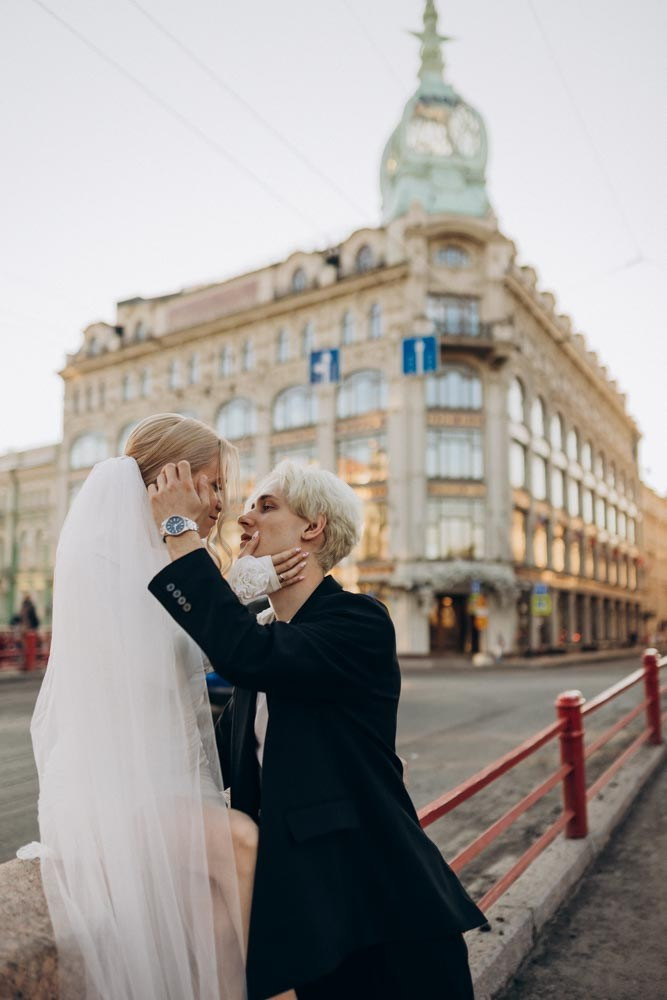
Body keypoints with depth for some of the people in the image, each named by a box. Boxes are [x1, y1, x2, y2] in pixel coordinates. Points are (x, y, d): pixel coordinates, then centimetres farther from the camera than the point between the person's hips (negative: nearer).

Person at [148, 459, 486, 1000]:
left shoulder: (359, 620, -15)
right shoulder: (263, 631, 9)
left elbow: (250, 656, -33)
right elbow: (226, 759, 11)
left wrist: (181, 533, -26)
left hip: (377, 900, -6)